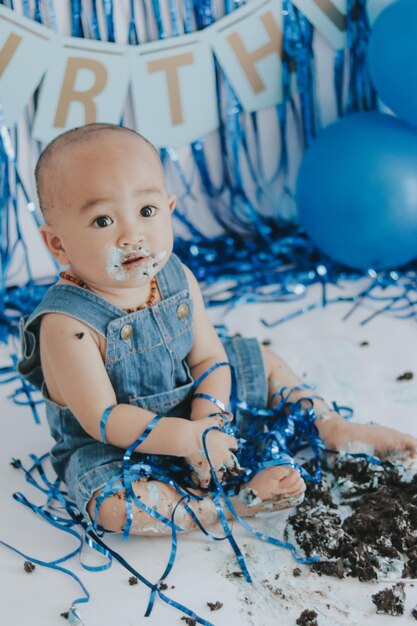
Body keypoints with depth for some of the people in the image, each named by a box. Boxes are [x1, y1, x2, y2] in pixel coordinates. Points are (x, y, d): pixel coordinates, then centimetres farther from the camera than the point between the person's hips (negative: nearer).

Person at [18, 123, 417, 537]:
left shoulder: (177, 279, -11)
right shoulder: (67, 324, -31)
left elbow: (209, 360, -6)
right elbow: (103, 418, -28)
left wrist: (207, 421, -24)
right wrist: (189, 439, -29)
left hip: (189, 404, 6)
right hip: (110, 447, -6)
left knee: (265, 364, 10)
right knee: (112, 504, -35)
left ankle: (335, 430, 21)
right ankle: (240, 501, -23)